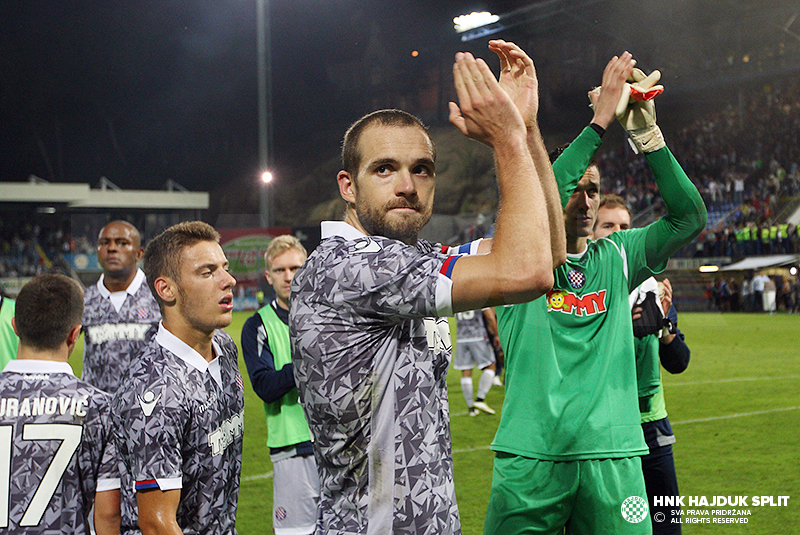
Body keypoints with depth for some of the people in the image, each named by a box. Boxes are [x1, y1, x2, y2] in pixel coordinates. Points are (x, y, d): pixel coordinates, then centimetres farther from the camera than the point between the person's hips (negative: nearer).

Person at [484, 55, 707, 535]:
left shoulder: (616, 257, 10)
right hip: (531, 456, -2)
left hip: (612, 455, 3)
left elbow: (690, 218, -1)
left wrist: (647, 132, -10)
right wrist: (600, 121, -18)